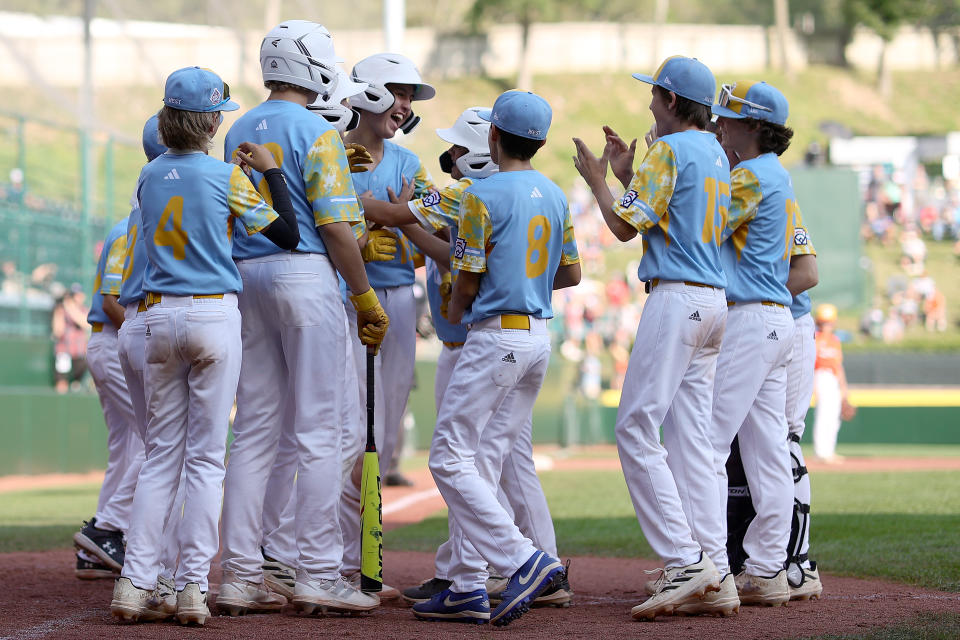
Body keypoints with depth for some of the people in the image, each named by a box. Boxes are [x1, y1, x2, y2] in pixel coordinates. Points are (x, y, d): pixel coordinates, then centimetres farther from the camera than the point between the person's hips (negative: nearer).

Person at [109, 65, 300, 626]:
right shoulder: (227, 176, -8)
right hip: (214, 316, -4)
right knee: (206, 457, 1)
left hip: (160, 317, 4)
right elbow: (288, 235, -5)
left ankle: (136, 582, 1)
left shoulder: (149, 176, 7)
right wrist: (272, 171, 2)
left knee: (162, 453, 9)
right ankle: (193, 587, -3)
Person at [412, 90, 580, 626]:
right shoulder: (556, 196, 11)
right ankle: (468, 587, 8)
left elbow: (468, 282, -9)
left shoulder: (484, 195, -11)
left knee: (450, 458, -6)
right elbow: (571, 274, 19)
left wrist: (454, 311, 11)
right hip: (540, 336, 8)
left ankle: (524, 560, -17)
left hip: (497, 335, -8)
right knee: (485, 460, 10)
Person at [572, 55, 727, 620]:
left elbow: (626, 226, -10)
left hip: (676, 298, -9)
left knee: (637, 428, -10)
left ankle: (685, 559, -19)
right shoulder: (718, 155, 19)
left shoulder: (669, 151, -9)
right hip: (714, 302, 9)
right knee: (691, 436, 7)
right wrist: (627, 173, 28)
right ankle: (706, 569, 2)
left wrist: (598, 181, 6)